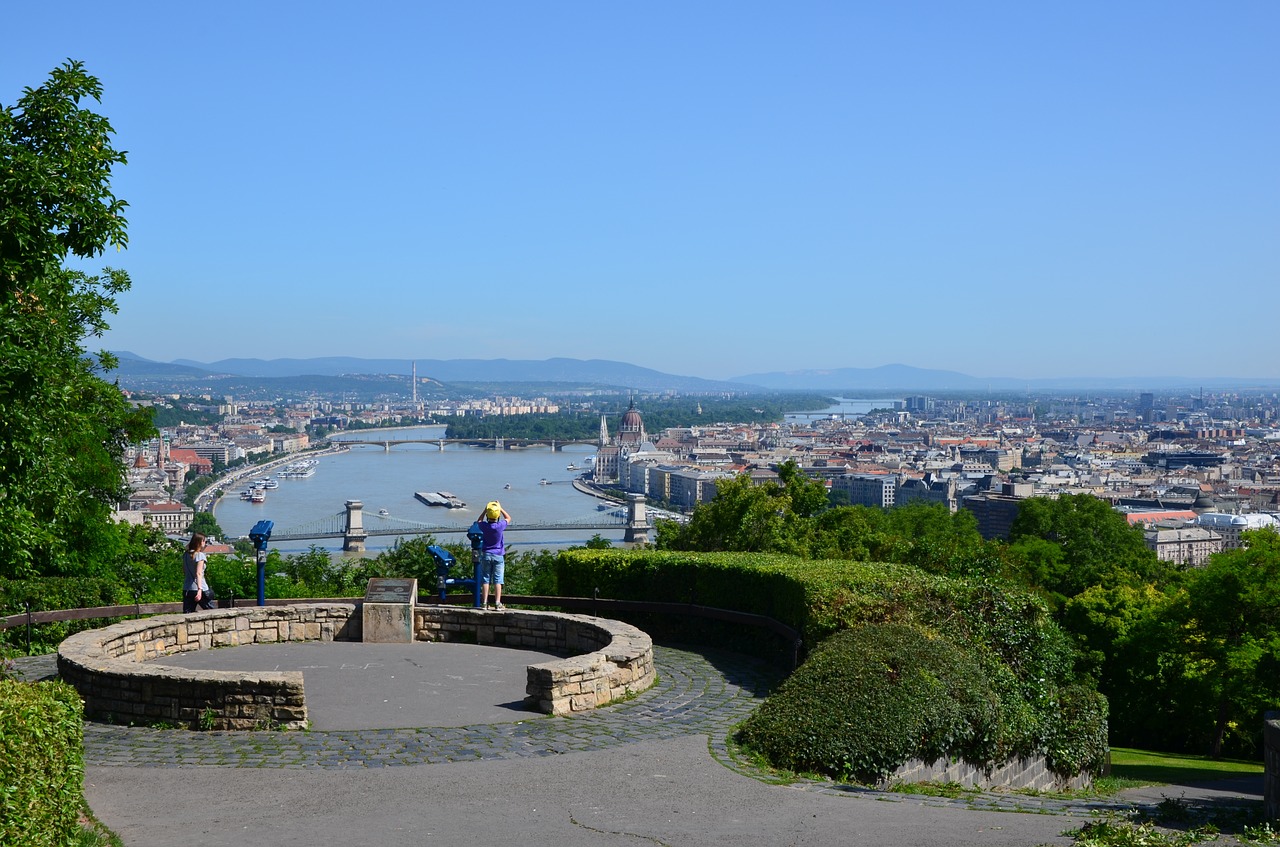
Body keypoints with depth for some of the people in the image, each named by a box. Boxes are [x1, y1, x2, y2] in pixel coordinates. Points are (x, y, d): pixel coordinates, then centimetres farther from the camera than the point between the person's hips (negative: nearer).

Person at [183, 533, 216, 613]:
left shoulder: (185, 555, 10)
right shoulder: (200, 555, -8)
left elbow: (184, 573, 15)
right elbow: (198, 573, -18)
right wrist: (199, 589, -26)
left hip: (186, 590, 6)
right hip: (197, 589, -6)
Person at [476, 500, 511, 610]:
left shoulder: (484, 526, -8)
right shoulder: (500, 526, -13)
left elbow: (478, 521, 17)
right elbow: (508, 518, 8)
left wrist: (485, 510, 14)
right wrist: (500, 508, 12)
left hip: (486, 555, 2)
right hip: (498, 555, -2)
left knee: (485, 579, 6)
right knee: (497, 580, 0)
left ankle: (484, 603, 5)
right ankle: (497, 603, -4)